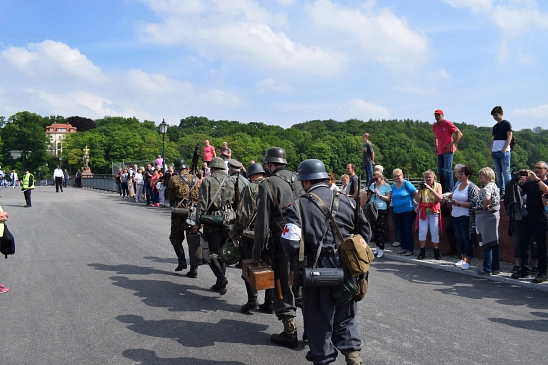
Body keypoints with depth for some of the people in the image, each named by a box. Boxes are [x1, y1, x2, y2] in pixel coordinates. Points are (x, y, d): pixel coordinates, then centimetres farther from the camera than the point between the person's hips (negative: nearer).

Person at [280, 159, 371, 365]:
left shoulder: (299, 206, -11)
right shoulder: (346, 201, 1)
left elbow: (290, 242, -18)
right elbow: (365, 232, 6)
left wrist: (296, 256, 3)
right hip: (347, 269, 4)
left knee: (319, 319, 14)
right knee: (346, 317, 23)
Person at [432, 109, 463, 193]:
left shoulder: (448, 123, -8)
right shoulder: (434, 126, 11)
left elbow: (459, 134, -10)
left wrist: (452, 144, -14)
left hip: (448, 151, -7)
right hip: (440, 151, 7)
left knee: (447, 171, -12)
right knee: (440, 172, 9)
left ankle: (449, 191, -10)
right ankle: (442, 191, 15)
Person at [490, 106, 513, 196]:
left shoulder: (506, 124, 1)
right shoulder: (495, 126, 20)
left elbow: (509, 137, -6)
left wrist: (504, 150, -14)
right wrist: (491, 151, 9)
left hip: (504, 152, -7)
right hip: (495, 152, 7)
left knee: (506, 172, -8)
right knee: (498, 172, 5)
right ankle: (501, 190, 8)